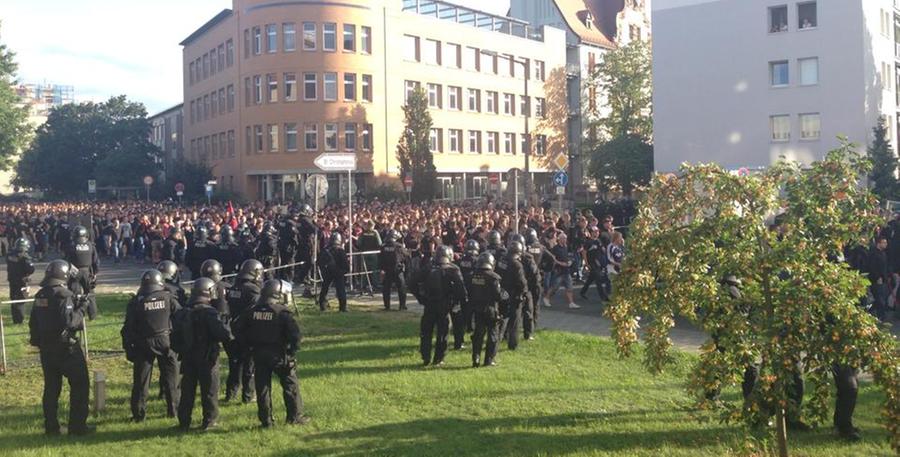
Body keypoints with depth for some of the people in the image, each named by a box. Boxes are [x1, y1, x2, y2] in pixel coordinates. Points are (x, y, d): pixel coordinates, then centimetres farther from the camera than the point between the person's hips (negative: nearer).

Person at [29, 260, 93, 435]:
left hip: (46, 348, 8)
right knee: (80, 385, 2)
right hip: (66, 348, -8)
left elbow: (33, 322, 15)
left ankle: (51, 427, 17)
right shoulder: (63, 294, -17)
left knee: (51, 387, 14)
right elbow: (69, 321, -26)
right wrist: (81, 309, -11)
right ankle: (77, 426, 2)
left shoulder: (40, 295, 8)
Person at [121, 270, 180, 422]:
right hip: (165, 342, 1)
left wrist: (127, 347, 5)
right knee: (170, 377, 13)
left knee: (141, 380, 7)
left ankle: (138, 413, 9)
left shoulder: (136, 302, -4)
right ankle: (173, 409, 18)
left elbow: (128, 327, -3)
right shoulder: (168, 298, -2)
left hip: (143, 345, 0)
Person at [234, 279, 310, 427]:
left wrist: (251, 345, 11)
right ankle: (295, 416, 13)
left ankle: (266, 419, 13)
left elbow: (239, 328, 6)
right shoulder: (282, 312, -12)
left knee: (262, 386, 11)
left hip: (259, 354, 4)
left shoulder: (253, 311, 3)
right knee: (290, 385, 9)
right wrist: (292, 350, -6)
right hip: (278, 354, -4)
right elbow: (295, 333, -19)